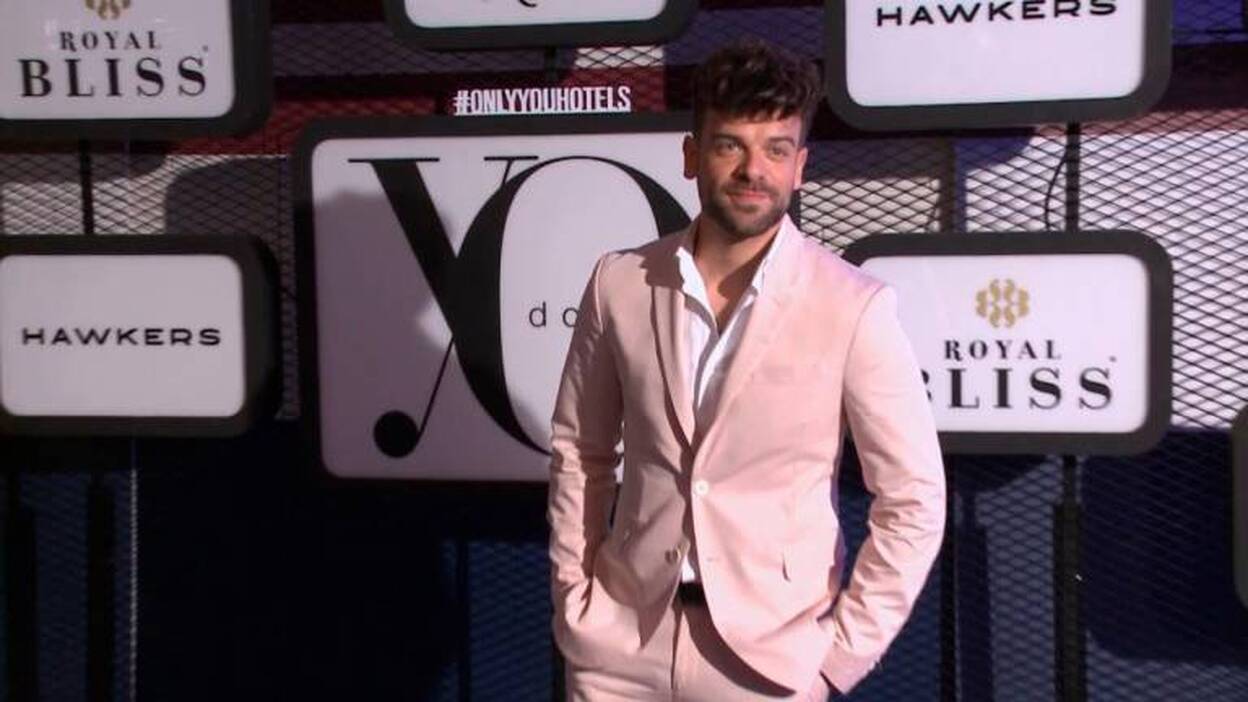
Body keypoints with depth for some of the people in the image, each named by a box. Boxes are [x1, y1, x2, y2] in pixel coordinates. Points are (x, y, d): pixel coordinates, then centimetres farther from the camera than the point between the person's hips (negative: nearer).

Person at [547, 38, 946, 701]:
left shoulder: (854, 308, -11)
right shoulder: (619, 283, -2)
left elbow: (913, 501, -7)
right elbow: (578, 449, 9)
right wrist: (572, 596, 5)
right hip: (620, 639, 3)